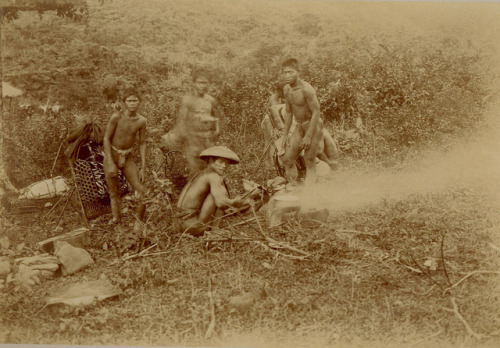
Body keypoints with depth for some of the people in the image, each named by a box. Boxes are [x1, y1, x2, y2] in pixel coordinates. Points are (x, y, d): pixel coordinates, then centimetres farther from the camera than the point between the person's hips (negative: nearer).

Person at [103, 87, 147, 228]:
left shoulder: (141, 121, -7)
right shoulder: (116, 117, -17)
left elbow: (142, 144, 2)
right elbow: (106, 138, -11)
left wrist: (143, 168, 1)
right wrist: (110, 163, -13)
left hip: (128, 158, 3)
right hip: (112, 156, -3)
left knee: (143, 192, -3)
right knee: (114, 194, 4)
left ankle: (139, 223, 17)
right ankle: (118, 225, 15)